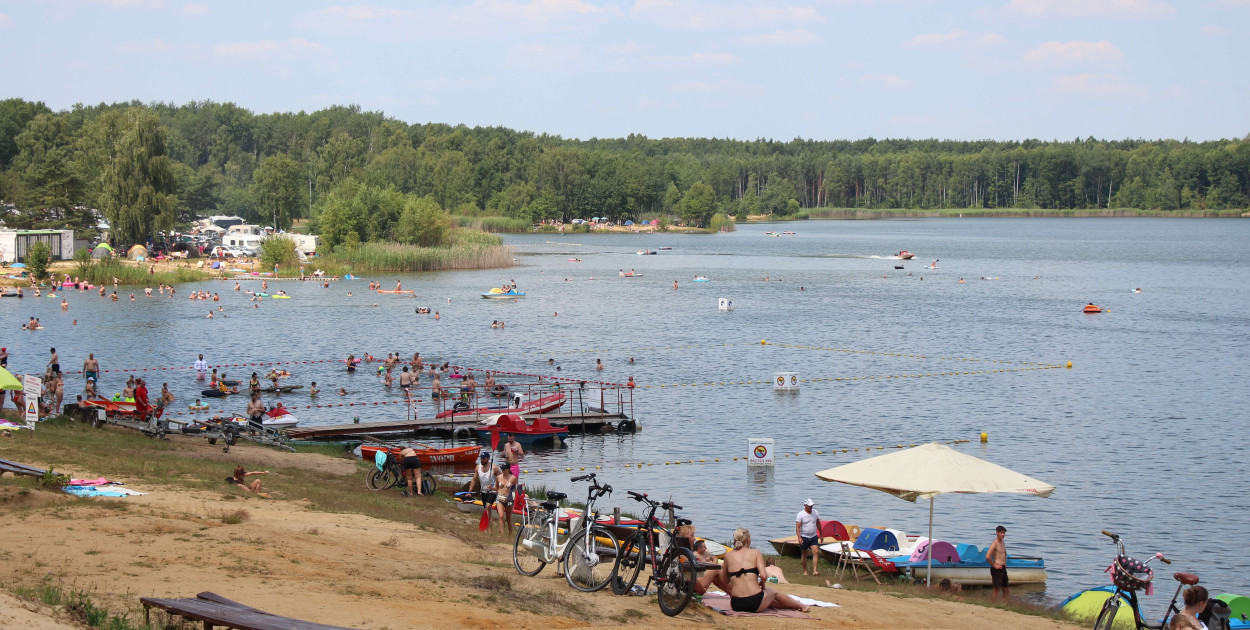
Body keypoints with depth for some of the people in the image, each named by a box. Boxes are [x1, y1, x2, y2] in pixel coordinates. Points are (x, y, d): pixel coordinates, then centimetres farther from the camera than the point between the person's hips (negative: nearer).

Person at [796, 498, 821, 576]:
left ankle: (815, 570, -18)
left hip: (814, 537, 3)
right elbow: (797, 527, -14)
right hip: (804, 537, -3)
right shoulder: (801, 514, -10)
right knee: (804, 554, 8)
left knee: (816, 552, -13)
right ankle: (805, 570, 22)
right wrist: (799, 537, -25)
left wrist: (821, 535, 19)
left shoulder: (815, 512, 4)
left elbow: (818, 524, 16)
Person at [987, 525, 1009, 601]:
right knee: (997, 589, -6)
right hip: (997, 569, -9)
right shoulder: (994, 543, -15)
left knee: (1006, 590, 11)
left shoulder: (1002, 543, 13)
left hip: (1003, 568, 9)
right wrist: (994, 565, -18)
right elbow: (988, 557, -28)